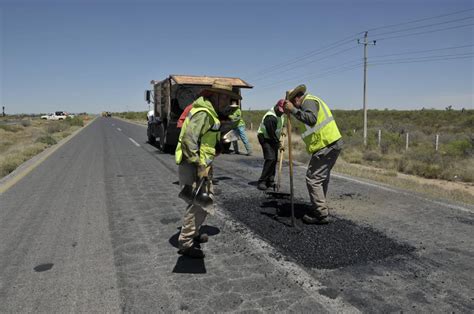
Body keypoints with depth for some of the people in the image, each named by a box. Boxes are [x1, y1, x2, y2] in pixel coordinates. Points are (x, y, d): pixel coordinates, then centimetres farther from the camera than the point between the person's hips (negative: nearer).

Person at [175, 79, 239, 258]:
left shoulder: (210, 114, 16)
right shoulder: (203, 113, -17)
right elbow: (188, 140, -27)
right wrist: (200, 165, -25)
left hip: (200, 166, 11)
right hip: (193, 166, -11)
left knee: (200, 202, 20)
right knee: (200, 203, -9)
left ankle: (193, 234, 35)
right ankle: (186, 243, 2)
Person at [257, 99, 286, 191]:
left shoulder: (280, 113, 1)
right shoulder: (270, 118, -28)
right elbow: (271, 133, -25)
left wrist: (281, 130, 11)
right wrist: (278, 144, -17)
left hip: (273, 138, 9)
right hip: (265, 138, -9)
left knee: (274, 159, 7)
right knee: (270, 159, -20)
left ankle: (270, 181, 16)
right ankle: (262, 181, -15)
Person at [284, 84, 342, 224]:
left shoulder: (308, 101, -9)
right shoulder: (311, 101, 23)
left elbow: (311, 119, -28)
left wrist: (293, 110, -25)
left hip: (326, 146, -11)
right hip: (332, 143, 11)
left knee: (313, 178, -6)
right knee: (322, 177, 20)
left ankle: (321, 214, -1)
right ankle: (321, 208, 32)